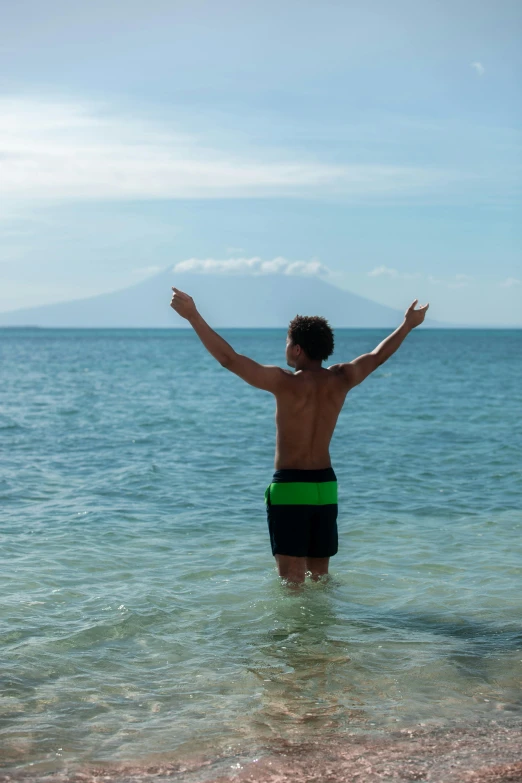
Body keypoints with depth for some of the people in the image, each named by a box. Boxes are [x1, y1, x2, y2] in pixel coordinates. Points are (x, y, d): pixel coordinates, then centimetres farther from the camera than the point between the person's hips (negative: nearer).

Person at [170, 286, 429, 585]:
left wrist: (193, 316, -16)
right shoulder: (340, 380, 0)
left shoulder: (285, 382, -15)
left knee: (292, 579, 0)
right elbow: (378, 355, 18)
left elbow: (228, 358, -19)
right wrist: (408, 325, 33)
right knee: (321, 576, 17)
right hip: (326, 486, 5)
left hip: (289, 487, -5)